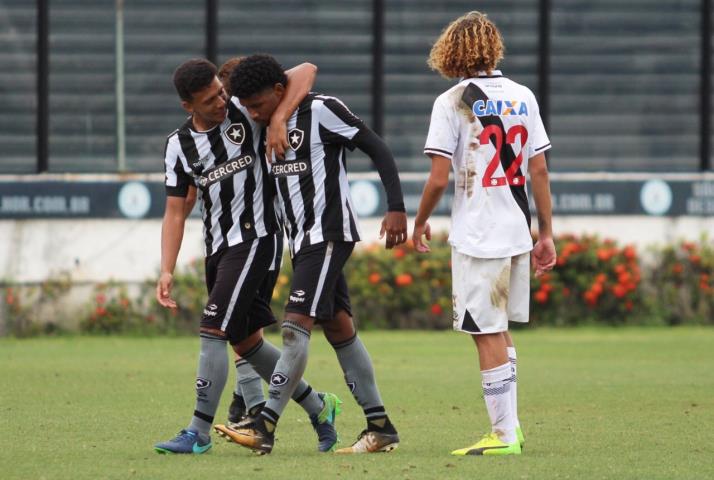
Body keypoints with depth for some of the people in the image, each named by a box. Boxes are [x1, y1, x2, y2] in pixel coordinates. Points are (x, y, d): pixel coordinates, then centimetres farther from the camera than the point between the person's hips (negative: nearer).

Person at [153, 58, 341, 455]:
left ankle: (200, 432, -9)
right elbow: (175, 212, 6)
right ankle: (318, 407, 28)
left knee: (213, 331, -14)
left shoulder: (245, 111, -6)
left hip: (254, 239, -6)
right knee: (245, 341, 12)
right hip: (218, 248, 6)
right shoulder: (179, 146, 5)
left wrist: (278, 120, -25)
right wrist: (167, 271, -5)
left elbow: (306, 72, -11)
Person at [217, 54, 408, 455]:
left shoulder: (322, 110, -12)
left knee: (297, 325, -15)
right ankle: (381, 428, 11)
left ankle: (266, 427, -21)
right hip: (303, 240, 9)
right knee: (338, 328, 8)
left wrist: (396, 208, -18)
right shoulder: (272, 125, 12)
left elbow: (378, 149, -12)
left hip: (329, 234, -9)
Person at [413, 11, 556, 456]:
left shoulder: (453, 102, -9)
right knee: (501, 330, 19)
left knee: (488, 335, -1)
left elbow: (439, 178, -12)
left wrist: (420, 223, 4)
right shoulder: (523, 97, 5)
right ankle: (509, 426, 21)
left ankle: (504, 435, -1)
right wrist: (546, 234, 11)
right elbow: (540, 172, 5)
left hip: (477, 236, -6)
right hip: (518, 231, 6)